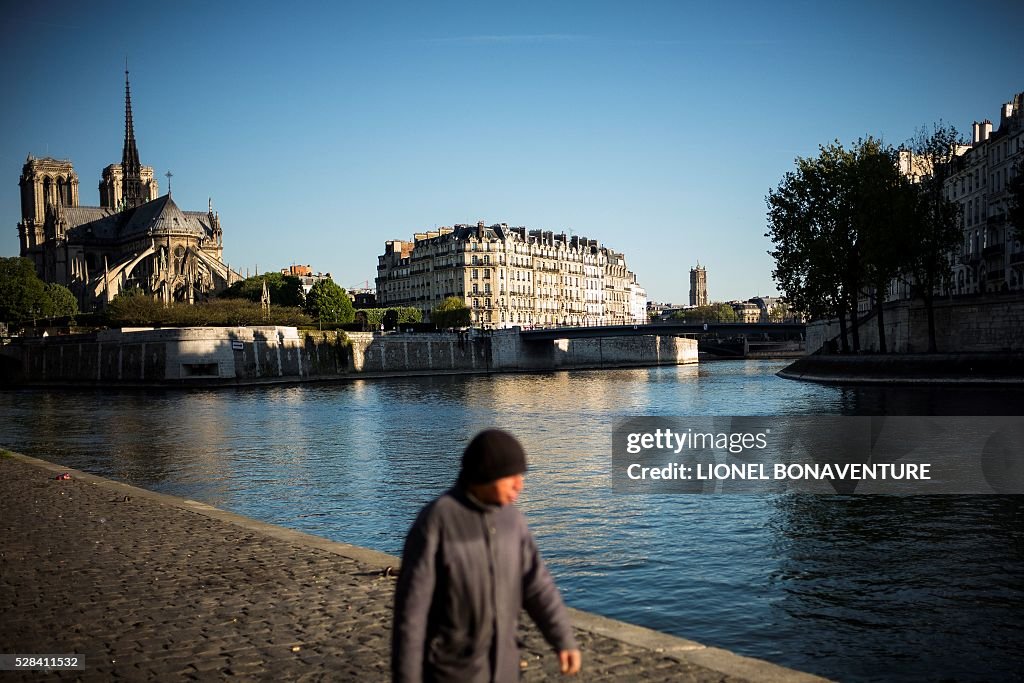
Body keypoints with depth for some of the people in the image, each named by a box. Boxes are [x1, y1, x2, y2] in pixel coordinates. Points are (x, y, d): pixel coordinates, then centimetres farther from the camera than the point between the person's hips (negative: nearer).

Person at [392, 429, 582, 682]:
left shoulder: (510, 517, -1)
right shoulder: (434, 522, -22)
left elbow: (535, 583, 3)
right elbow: (411, 604, -19)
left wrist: (565, 640, -5)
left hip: (498, 662, 6)